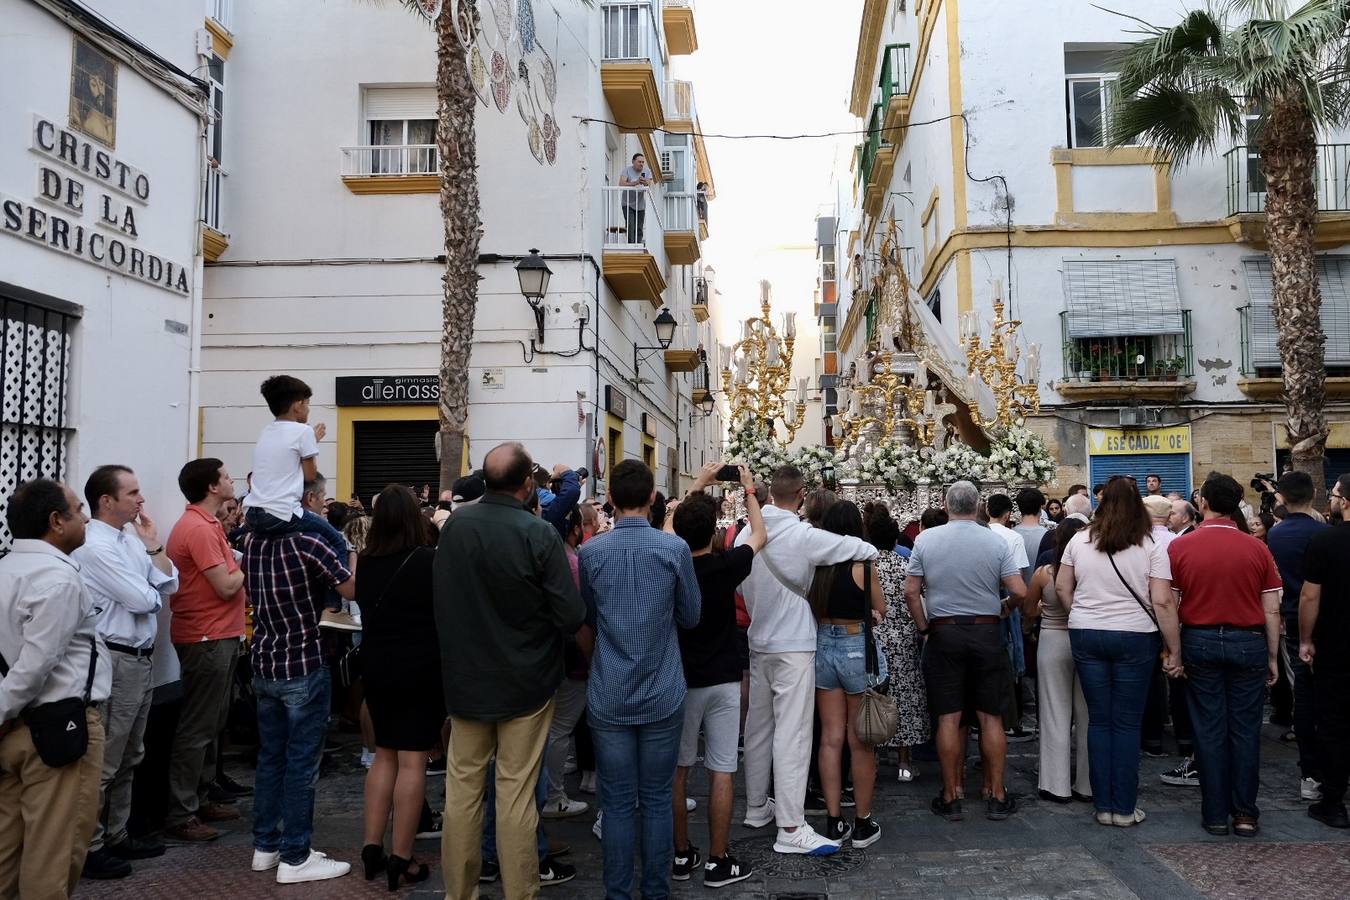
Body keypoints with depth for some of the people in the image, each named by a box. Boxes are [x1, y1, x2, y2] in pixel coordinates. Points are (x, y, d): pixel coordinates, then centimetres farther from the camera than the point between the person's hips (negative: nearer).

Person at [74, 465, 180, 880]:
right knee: (104, 762, 0)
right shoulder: (94, 547, -18)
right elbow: (142, 601, -20)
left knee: (128, 758, 19)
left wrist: (154, 545, 0)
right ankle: (89, 848, 12)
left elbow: (170, 585, 8)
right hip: (116, 662, -9)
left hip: (141, 659, 9)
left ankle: (115, 836, 31)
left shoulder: (131, 538, 10)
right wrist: (153, 593, 1)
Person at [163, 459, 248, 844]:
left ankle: (200, 800, 28)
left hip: (219, 637, 11)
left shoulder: (207, 524, 14)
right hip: (207, 639, -11)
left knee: (211, 725, 18)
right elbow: (226, 587, -21)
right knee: (197, 728, -4)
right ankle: (180, 816, 4)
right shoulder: (199, 529, -19)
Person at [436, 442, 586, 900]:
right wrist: (570, 571, 1)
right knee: (516, 790, 6)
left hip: (465, 676, 4)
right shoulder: (539, 534, -19)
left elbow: (440, 598, 9)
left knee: (462, 784, 14)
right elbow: (572, 616, -17)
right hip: (526, 679, -3)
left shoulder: (454, 523, -6)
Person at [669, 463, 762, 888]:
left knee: (678, 769, 11)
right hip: (721, 680, -3)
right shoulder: (724, 566, -15)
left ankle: (681, 855, 19)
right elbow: (759, 536, 4)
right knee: (721, 772, 3)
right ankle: (719, 861, 9)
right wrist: (749, 490, 17)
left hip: (680, 680, 3)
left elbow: (675, 528, 15)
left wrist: (697, 486, 23)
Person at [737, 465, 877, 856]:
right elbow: (866, 550, -13)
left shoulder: (746, 533, 1)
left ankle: (756, 806, 29)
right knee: (792, 734, -4)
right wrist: (869, 548, 10)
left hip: (758, 643, 7)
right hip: (794, 645, -7)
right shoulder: (805, 536, -17)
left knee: (758, 727, 16)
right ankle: (790, 828, -1)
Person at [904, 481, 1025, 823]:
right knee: (991, 717, 7)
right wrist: (1003, 608, 13)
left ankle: (950, 798, 11)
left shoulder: (925, 539, -3)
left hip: (943, 633, 0)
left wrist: (925, 628, 7)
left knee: (949, 718, 4)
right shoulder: (996, 542, -4)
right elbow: (1019, 591, -6)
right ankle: (997, 797, 14)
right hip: (987, 632, 0)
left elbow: (911, 592, -4)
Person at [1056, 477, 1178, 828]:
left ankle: (1103, 805, 16)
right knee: (1127, 724, 6)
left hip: (1086, 636, 2)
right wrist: (1174, 649, -3)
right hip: (1134, 638, -2)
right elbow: (1163, 603, -9)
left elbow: (1061, 587, 7)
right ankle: (1125, 808, 12)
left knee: (1099, 720, 10)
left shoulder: (1079, 540, 3)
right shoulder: (1151, 546, -6)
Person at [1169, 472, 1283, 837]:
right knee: (1245, 729, 8)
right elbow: (1272, 609, -1)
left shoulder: (1180, 547, -6)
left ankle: (1215, 814, 13)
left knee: (1209, 730, 7)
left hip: (1200, 642, 0)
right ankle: (1245, 813, 14)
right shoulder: (1257, 549, -4)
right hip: (1248, 642, 0)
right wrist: (1272, 657, 8)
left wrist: (1174, 652, 4)